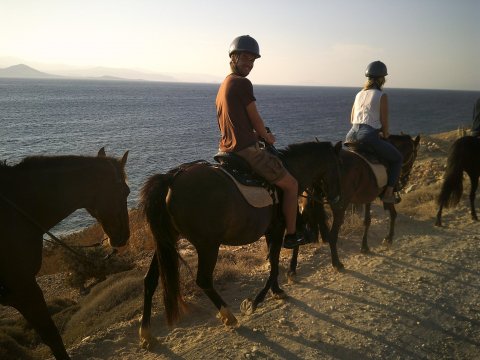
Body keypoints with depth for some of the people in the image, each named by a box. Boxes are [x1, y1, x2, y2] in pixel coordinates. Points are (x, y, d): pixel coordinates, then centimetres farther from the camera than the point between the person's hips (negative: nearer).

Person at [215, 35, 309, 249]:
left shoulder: (223, 86, 16)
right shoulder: (242, 83, -13)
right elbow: (255, 119, -8)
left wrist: (259, 135, 21)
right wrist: (267, 137, 11)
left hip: (226, 149, 10)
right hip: (247, 150, -10)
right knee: (291, 184, 4)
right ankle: (290, 235, 11)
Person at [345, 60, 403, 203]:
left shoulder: (359, 94, 17)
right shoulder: (382, 96, -2)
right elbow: (384, 122, -2)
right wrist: (385, 135, 19)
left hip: (351, 135, 7)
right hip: (368, 136, -7)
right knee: (397, 158, 14)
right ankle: (388, 193, 7)